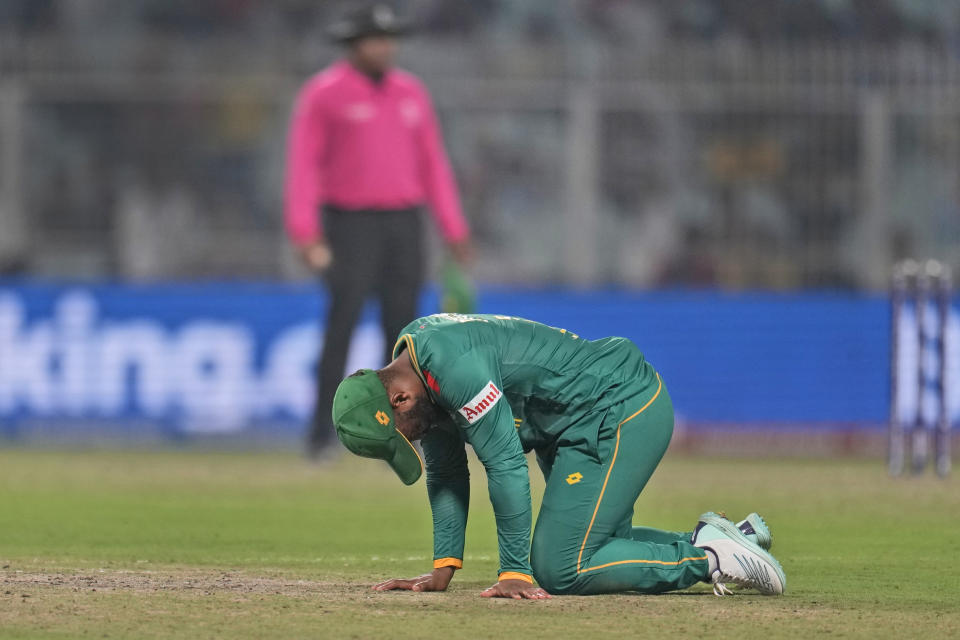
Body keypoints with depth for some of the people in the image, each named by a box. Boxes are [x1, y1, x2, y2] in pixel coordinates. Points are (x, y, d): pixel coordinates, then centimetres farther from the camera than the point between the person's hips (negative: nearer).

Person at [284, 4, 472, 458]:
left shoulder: (410, 92, 11)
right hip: (350, 223, -5)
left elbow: (432, 162, 14)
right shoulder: (324, 93, -4)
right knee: (342, 322, -12)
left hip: (404, 222, 5)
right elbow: (303, 163, -9)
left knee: (402, 326, 3)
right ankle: (322, 432, -8)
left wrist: (454, 228, 9)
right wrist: (304, 229, -19)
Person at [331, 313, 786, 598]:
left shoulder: (454, 365, -27)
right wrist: (442, 571, 8)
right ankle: (705, 542, 17)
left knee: (560, 570, -15)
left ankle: (708, 558, -9)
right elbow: (445, 474, 13)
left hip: (624, 411, -11)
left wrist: (514, 574, -23)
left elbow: (506, 467, -27)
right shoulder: (417, 372, 4)